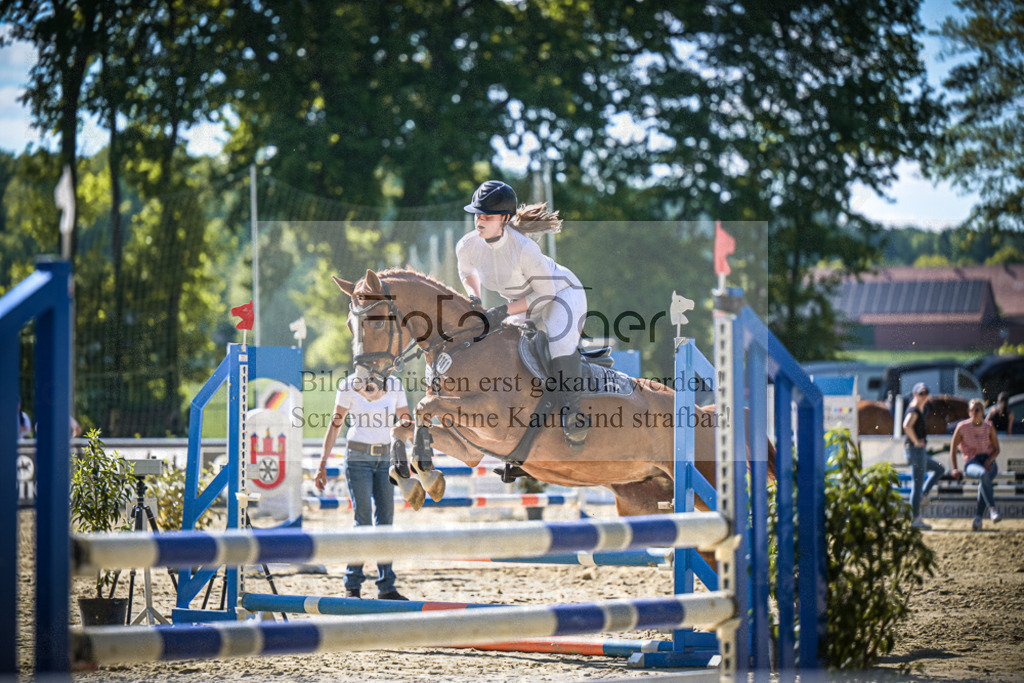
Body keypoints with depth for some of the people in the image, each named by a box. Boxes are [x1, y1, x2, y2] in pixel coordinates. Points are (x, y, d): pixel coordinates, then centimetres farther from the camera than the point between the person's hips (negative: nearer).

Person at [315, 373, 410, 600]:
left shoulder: (394, 385, 3)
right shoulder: (348, 385, -6)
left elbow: (407, 422, 7)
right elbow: (335, 423, -3)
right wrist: (323, 463, -5)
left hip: (386, 458, 4)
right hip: (358, 457, -4)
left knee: (385, 518, 2)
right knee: (363, 520, -8)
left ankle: (386, 587, 7)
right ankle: (353, 585, 2)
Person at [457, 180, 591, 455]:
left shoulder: (523, 248, -37)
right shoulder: (467, 246, -20)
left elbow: (545, 293, -25)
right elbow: (467, 272, 6)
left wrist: (504, 311, -27)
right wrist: (473, 298, -11)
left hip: (561, 292, -7)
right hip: (524, 304, 7)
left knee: (560, 341, -32)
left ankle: (571, 413, -27)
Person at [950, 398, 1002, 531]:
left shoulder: (989, 427, 6)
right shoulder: (962, 427, 2)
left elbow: (997, 449, 10)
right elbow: (953, 448, 7)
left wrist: (989, 460, -11)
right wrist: (955, 469, -2)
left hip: (989, 462, 2)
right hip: (971, 463, -2)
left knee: (983, 483, -33)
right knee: (983, 474, -39)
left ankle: (978, 517, -32)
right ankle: (992, 509, -46)